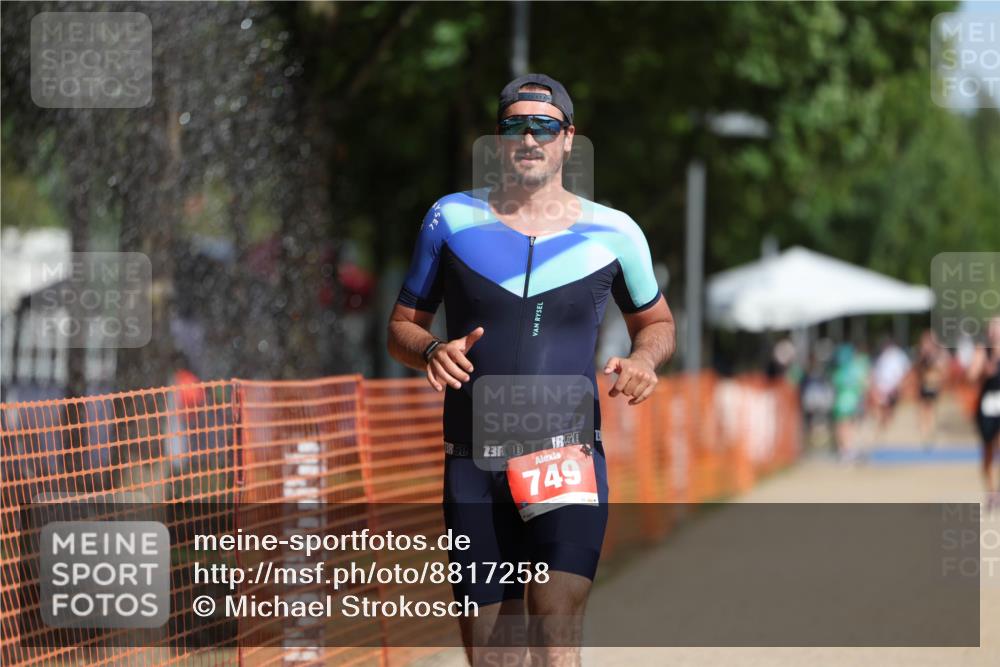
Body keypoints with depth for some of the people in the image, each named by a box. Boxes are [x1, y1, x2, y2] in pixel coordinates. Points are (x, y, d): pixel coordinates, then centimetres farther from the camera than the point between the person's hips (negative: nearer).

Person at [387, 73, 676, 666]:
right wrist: (431, 351, -10)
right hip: (473, 465, 2)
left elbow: (656, 320, 21)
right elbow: (403, 325, 14)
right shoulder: (452, 219, 7)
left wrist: (644, 359, -2)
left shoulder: (613, 233, 5)